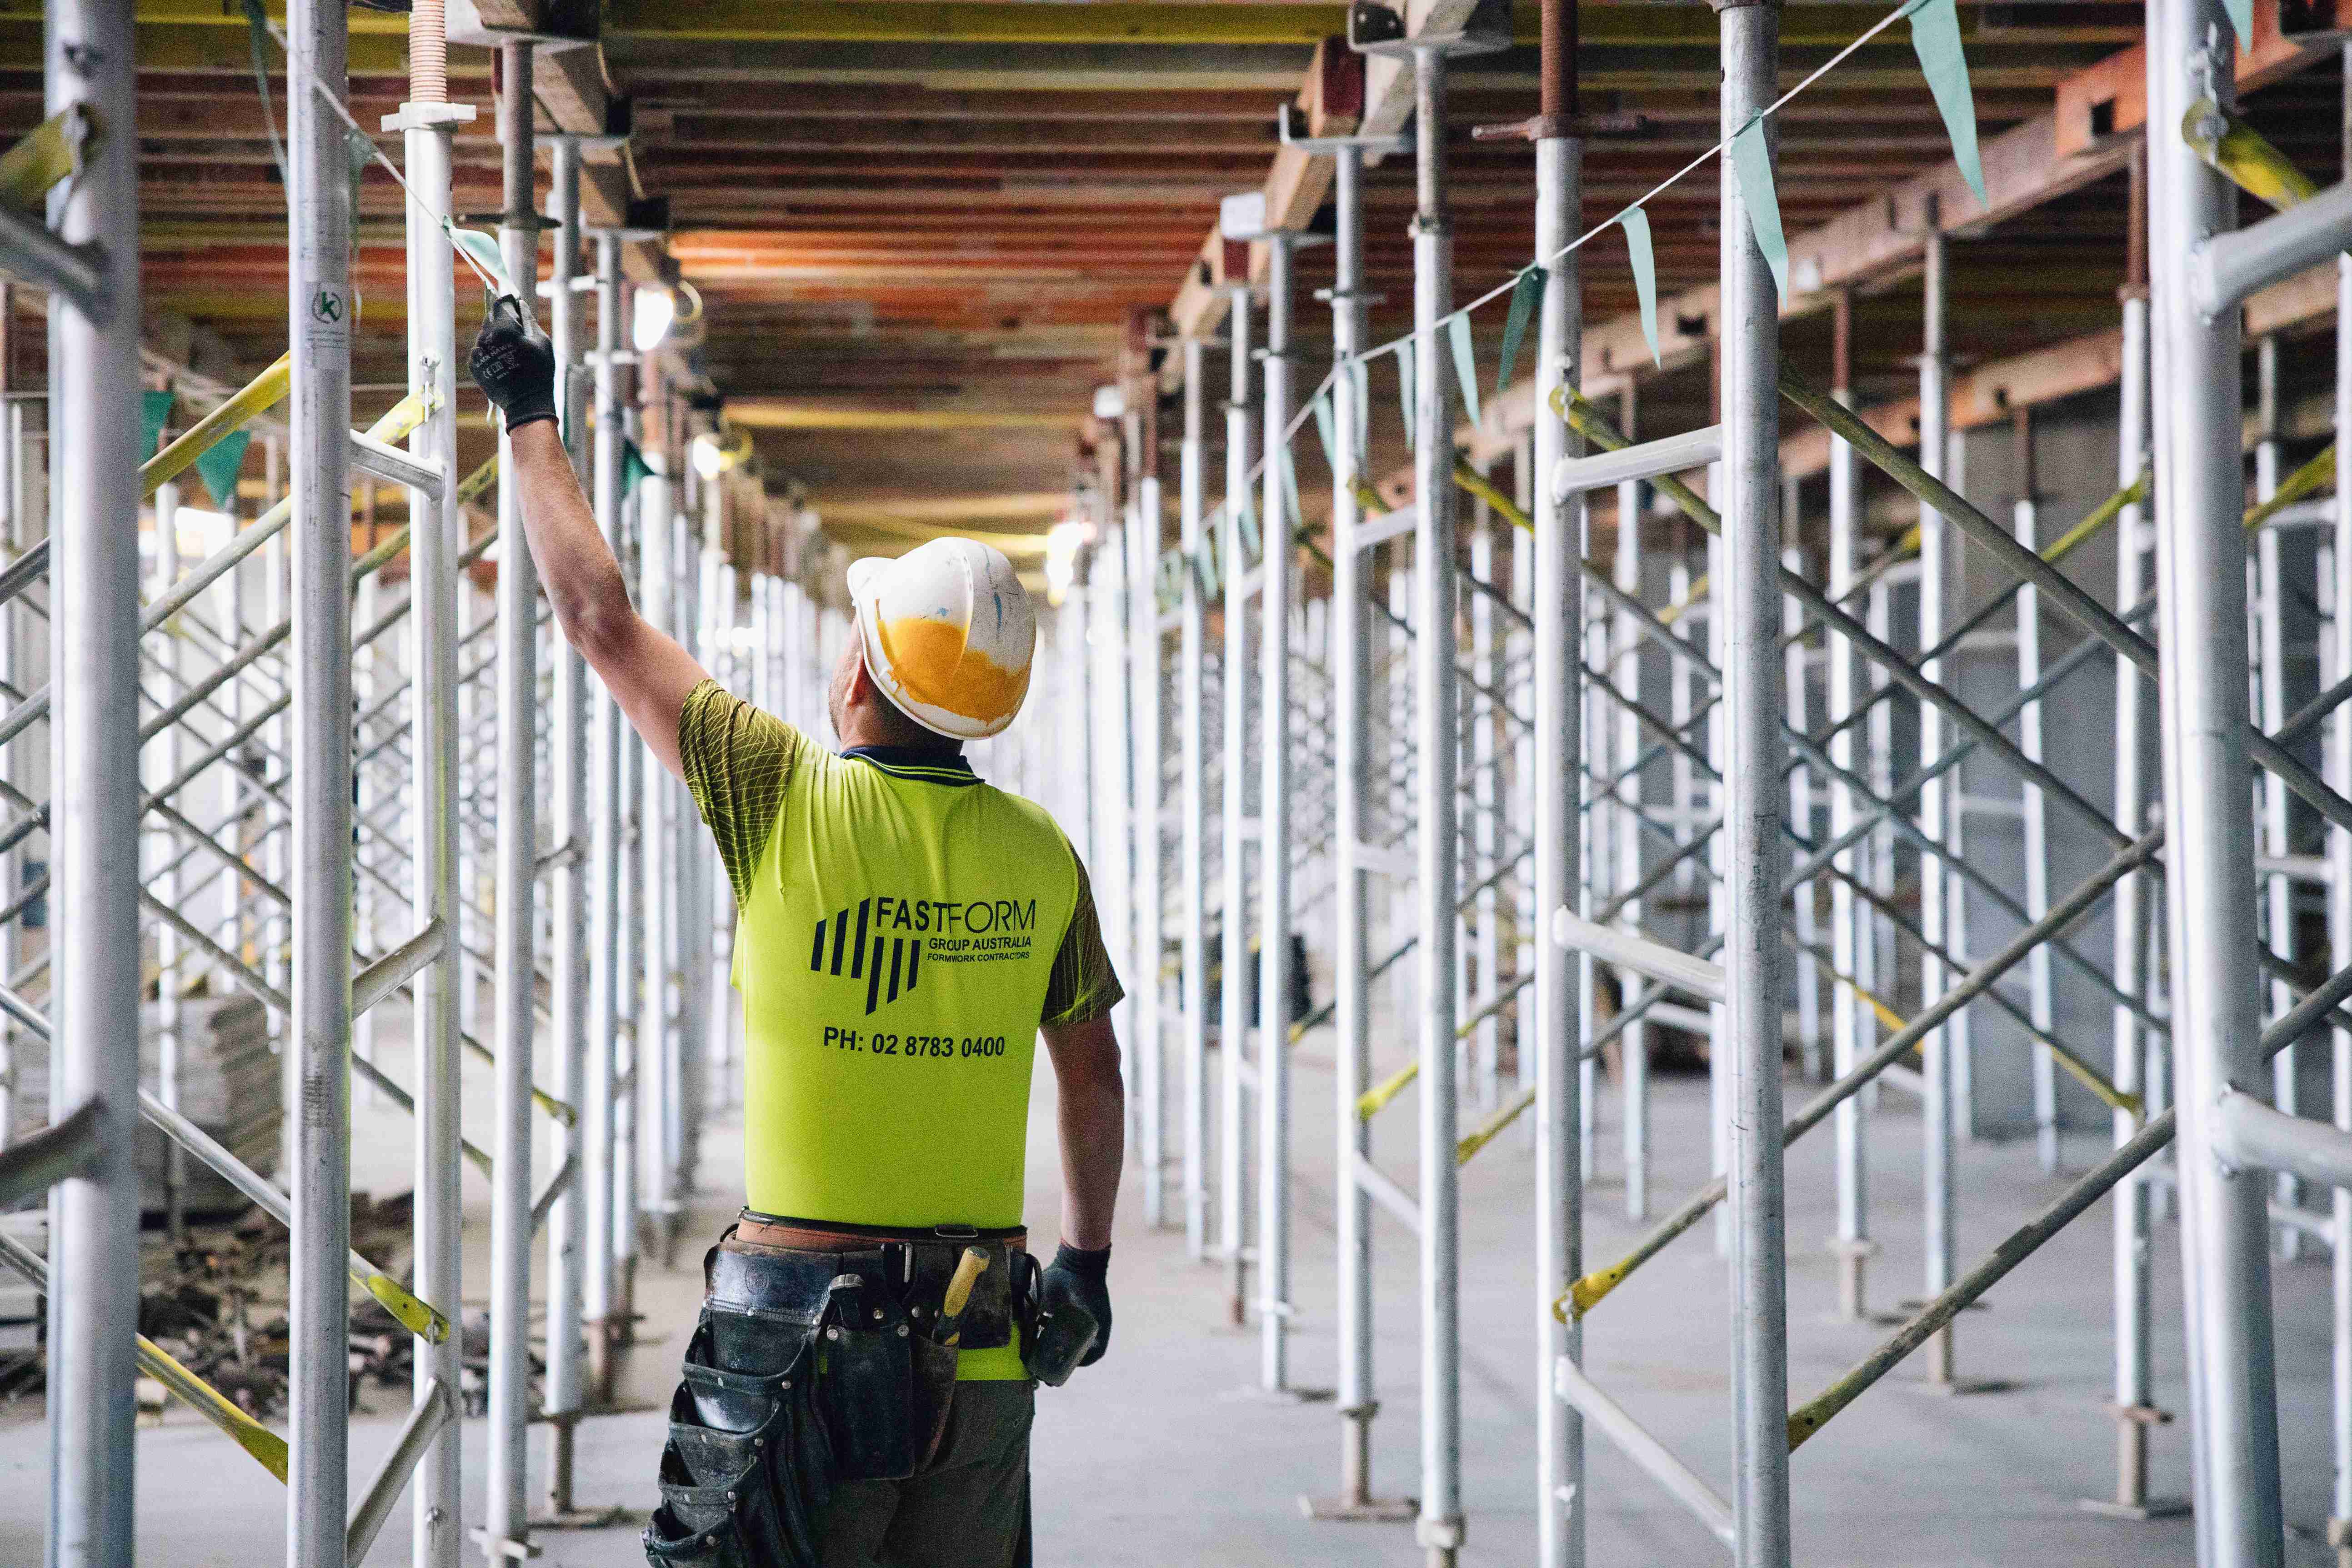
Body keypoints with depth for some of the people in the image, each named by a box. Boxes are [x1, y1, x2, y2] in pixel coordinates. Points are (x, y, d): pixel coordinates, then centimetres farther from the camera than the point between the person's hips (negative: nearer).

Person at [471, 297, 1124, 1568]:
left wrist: (532, 424, 14)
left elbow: (600, 620, 2)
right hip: (984, 1348, 4)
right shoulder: (1041, 854, 2)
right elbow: (1094, 1074, 13)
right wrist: (1086, 1259, 27)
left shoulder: (787, 801, -9)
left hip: (803, 1323, -4)